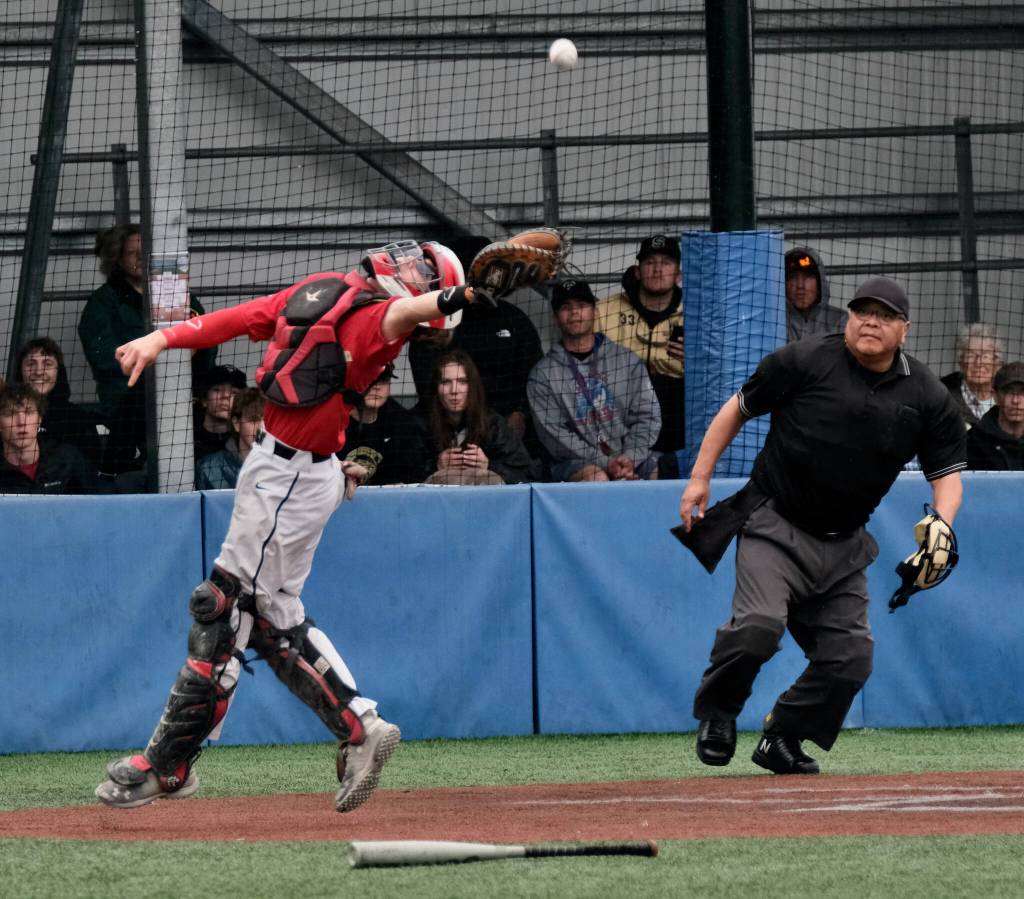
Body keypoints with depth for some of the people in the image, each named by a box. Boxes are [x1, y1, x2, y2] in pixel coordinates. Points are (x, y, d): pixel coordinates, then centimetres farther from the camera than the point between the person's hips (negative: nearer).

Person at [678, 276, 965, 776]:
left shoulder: (927, 397, 1)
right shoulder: (803, 361, -8)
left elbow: (946, 472, 6)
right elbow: (737, 409, 3)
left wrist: (941, 524, -14)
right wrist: (699, 479, -1)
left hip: (842, 545, 4)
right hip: (773, 524, -4)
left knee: (849, 657, -1)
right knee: (758, 624, -25)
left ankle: (782, 740, 20)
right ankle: (717, 712, 2)